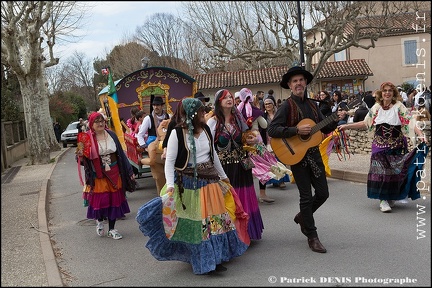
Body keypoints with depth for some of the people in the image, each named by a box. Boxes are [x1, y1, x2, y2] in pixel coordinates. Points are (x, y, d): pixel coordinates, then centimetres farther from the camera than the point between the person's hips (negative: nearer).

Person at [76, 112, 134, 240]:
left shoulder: (111, 135, 3)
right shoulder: (87, 138, -7)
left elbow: (121, 153, 8)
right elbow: (84, 160, -5)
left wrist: (129, 171, 8)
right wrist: (80, 155, -29)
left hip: (114, 173, 3)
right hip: (98, 175, -3)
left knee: (114, 200, 7)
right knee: (100, 199, -3)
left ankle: (111, 229, 21)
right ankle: (99, 221, 32)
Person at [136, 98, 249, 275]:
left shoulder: (206, 129, 5)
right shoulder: (177, 133, -12)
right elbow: (170, 161, -11)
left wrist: (223, 176, 23)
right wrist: (170, 184, -23)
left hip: (210, 180, 6)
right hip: (188, 184, -6)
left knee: (215, 219, 11)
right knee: (195, 223, 3)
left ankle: (215, 257, 28)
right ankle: (204, 261, 17)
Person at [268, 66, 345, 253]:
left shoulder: (312, 105, 11)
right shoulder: (287, 106, -9)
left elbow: (325, 128, 17)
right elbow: (271, 130, -19)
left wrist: (336, 121, -2)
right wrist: (297, 130, -24)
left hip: (314, 153, 6)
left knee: (323, 193, 10)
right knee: (306, 196, 0)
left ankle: (302, 217, 36)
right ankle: (312, 237, 12)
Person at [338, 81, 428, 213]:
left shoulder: (399, 106, -4)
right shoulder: (376, 107, 5)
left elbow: (410, 122, -12)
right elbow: (365, 123, 12)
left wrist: (421, 134, -27)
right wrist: (346, 126, 10)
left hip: (396, 146, -1)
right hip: (380, 145, 2)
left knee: (395, 171, 4)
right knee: (380, 171, -5)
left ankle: (391, 197, 22)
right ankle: (383, 200, 1)